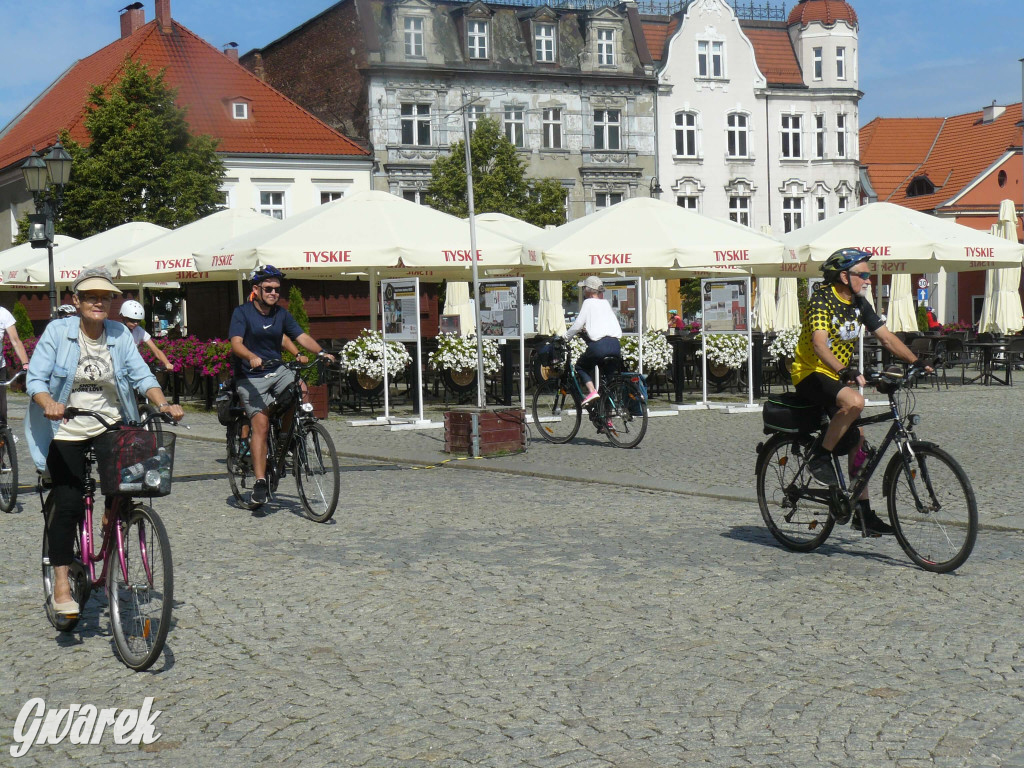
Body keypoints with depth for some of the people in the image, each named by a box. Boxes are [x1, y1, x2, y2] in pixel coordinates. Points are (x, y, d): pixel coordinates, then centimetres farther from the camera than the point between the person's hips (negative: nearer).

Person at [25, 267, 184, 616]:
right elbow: (35, 379, -11)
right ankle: (61, 583, 0)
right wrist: (49, 403, -32)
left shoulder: (119, 334, 2)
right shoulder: (57, 331, -6)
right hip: (67, 433, -2)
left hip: (112, 430, 3)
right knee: (69, 505, -10)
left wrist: (163, 405, -22)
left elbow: (141, 375, -4)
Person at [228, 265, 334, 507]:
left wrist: (321, 352, -21)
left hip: (277, 371, 4)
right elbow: (236, 344, -19)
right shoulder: (242, 312, -6)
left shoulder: (282, 314, 8)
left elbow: (302, 336, -1)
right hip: (250, 377, -4)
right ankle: (260, 482, -19)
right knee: (261, 423, -18)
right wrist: (252, 357, -40)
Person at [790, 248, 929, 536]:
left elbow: (886, 337, 6)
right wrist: (845, 372, -48)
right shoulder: (822, 300, -19)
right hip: (811, 374, -9)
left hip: (837, 377, 9)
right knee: (855, 401, -35)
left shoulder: (859, 304, 6)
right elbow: (819, 344, -33)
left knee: (858, 440, 5)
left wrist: (917, 362, -6)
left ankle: (863, 512, 10)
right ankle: (821, 458, -17)